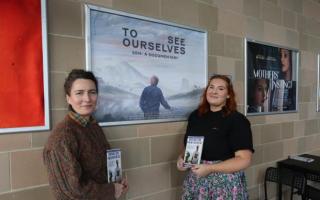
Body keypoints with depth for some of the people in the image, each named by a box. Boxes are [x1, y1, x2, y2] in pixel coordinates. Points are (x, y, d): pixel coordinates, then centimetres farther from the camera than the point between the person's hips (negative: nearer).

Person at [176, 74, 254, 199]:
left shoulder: (237, 120, -12)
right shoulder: (195, 116, 3)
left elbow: (244, 159, -17)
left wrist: (210, 168, -23)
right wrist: (181, 158, -5)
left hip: (225, 184, -4)